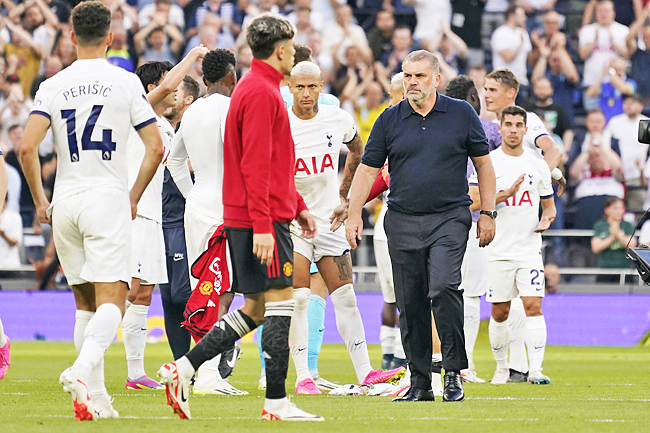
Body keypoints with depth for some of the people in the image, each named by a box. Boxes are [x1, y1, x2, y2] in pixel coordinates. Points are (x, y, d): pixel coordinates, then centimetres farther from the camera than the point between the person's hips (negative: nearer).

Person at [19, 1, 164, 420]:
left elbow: (27, 147, -7)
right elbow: (156, 148, -4)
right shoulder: (125, 82, -1)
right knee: (111, 301, -8)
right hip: (107, 198, -3)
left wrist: (40, 201, 5)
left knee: (86, 302, 14)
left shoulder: (53, 86, 4)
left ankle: (96, 397, 11)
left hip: (65, 200, 3)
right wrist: (135, 196, 10)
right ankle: (83, 369, -33)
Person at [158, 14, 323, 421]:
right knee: (280, 302, -7)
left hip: (247, 218, 10)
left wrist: (298, 206, 25)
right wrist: (262, 225, -22)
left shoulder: (258, 89, 19)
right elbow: (256, 165, -19)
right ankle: (277, 403, -6)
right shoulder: (261, 93, -13)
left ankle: (183, 369, 9)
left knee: (255, 308, 11)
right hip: (263, 219, -10)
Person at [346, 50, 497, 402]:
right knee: (410, 305, 3)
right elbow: (367, 169, 10)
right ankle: (419, 383, 9)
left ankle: (454, 372, -11)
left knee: (443, 288, -21)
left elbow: (483, 163, 10)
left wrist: (487, 213, 6)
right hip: (402, 222, 3)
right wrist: (354, 214, 1)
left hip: (449, 218, -3)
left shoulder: (461, 114, 4)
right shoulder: (390, 120, 7)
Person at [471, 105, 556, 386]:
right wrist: (505, 194, -21)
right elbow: (473, 202, -11)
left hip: (530, 249, 1)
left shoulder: (538, 165, 9)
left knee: (533, 306, -11)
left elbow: (549, 205, 18)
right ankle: (501, 368, 19)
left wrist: (547, 219, -4)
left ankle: (535, 370, -13)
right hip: (499, 250, -1)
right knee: (500, 312, 5)